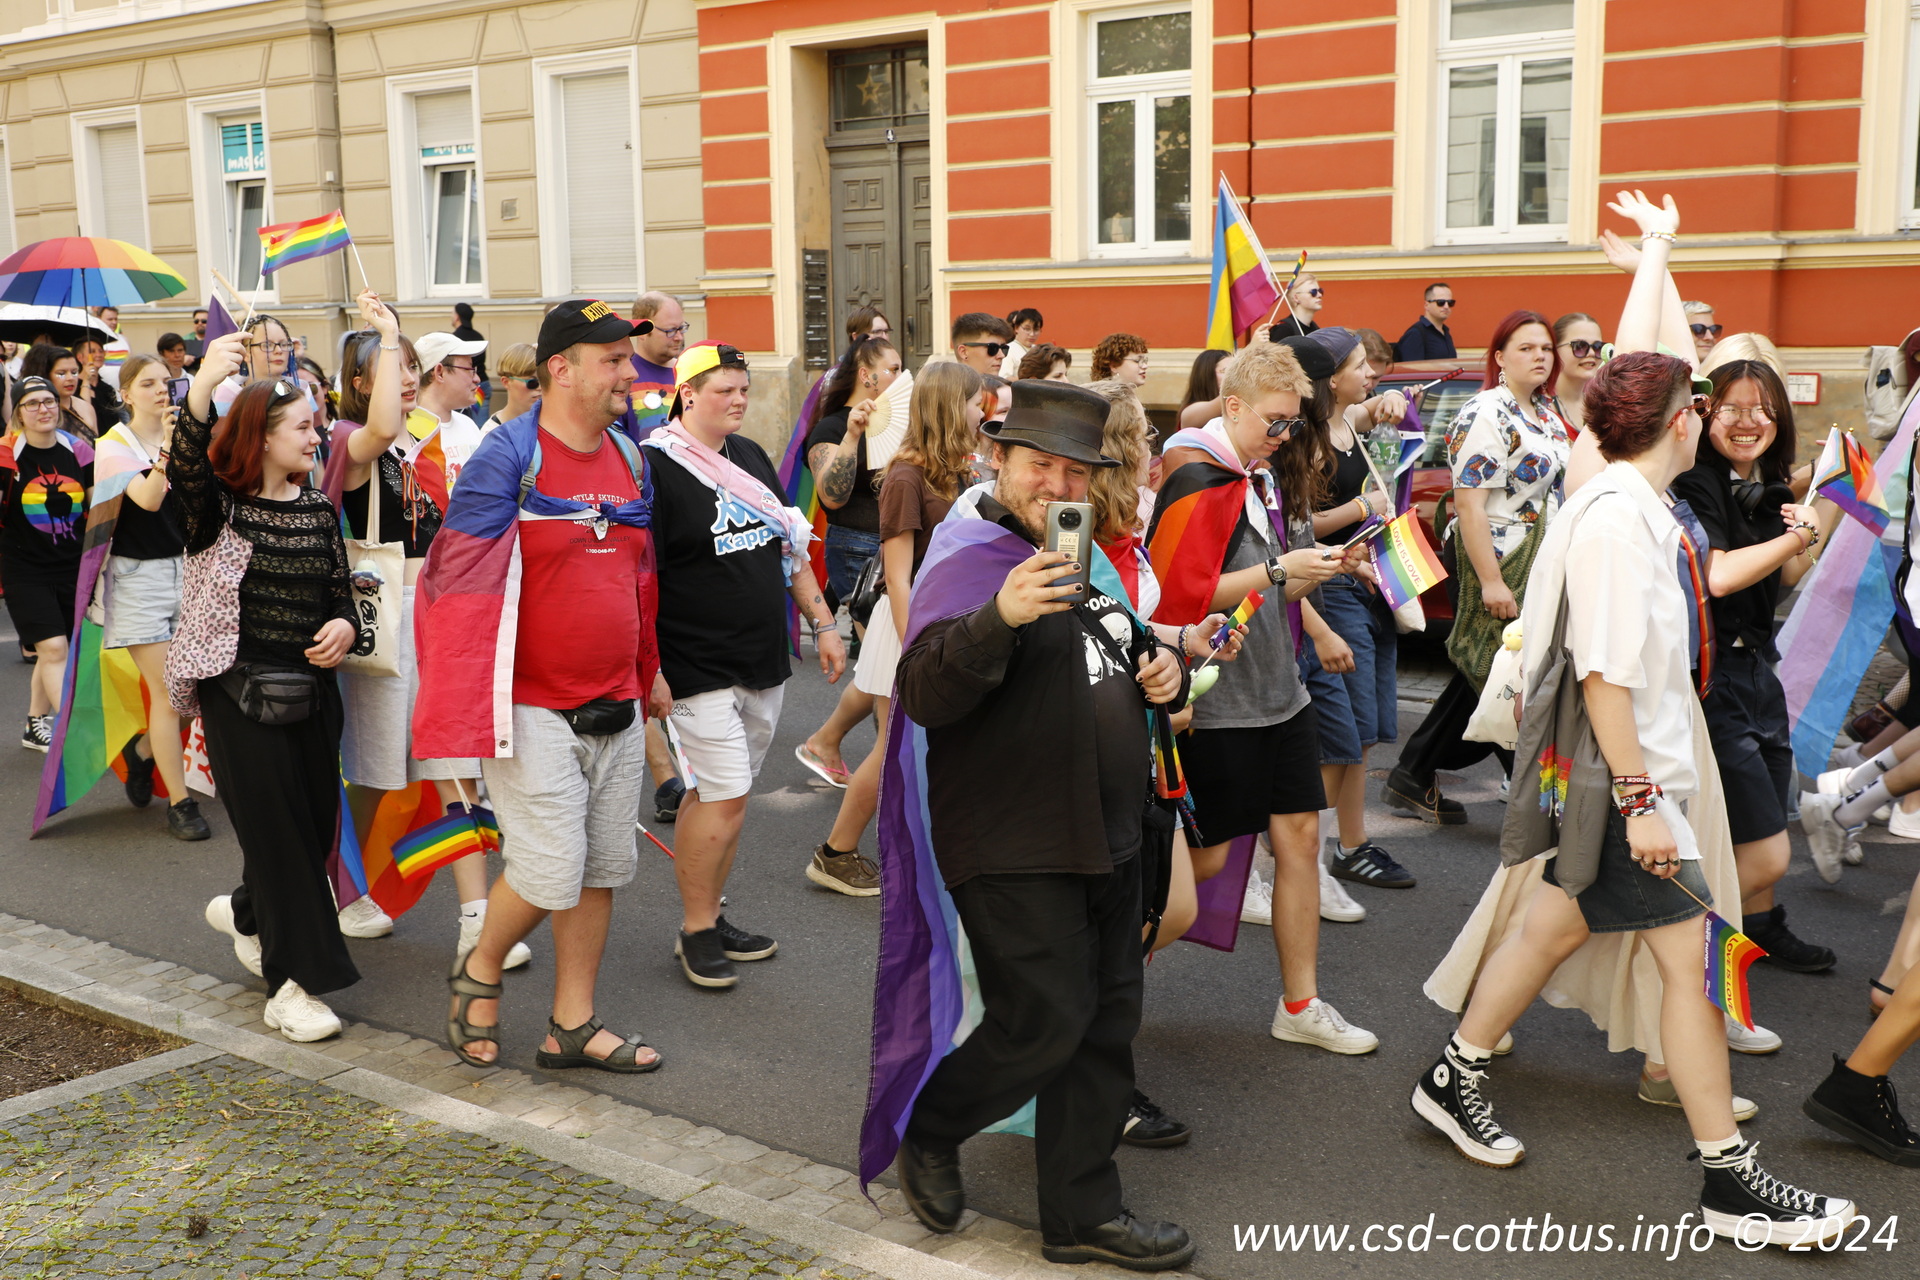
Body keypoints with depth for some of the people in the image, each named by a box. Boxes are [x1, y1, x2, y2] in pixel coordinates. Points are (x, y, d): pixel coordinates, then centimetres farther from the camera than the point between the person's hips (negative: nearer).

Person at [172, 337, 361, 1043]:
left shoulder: (318, 508, 10)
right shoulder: (217, 502, -6)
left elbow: (340, 589, 14)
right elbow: (184, 465, -28)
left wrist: (343, 625, -10)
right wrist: (203, 387, -46)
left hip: (311, 687, 6)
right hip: (239, 688, -5)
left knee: (314, 821, 11)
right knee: (275, 826, -7)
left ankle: (248, 912, 42)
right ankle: (292, 984, 1)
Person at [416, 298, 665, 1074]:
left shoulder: (630, 460, 10)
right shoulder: (508, 458, -12)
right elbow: (460, 580, -13)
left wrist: (649, 671, 24)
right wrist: (471, 703, -16)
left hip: (615, 707, 7)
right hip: (533, 708, -7)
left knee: (603, 867, 10)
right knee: (550, 869, -8)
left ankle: (572, 1025, 23)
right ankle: (480, 971, 22)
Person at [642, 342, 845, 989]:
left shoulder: (751, 456, 12)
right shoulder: (656, 467, -11)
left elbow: (791, 545, 21)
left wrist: (822, 622, 17)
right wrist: (648, 668, -16)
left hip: (763, 664, 7)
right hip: (699, 667, -7)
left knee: (714, 795, 13)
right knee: (726, 796, -8)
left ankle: (708, 916, 24)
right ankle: (697, 931, 7)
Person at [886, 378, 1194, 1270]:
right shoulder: (968, 563, -13)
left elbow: (1119, 665, 29)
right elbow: (925, 696, -27)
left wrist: (1162, 672, 6)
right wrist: (1001, 616, -42)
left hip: (1105, 843, 9)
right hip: (1014, 852, -8)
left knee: (1105, 1025, 12)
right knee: (1044, 1026, -5)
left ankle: (1082, 1213, 25)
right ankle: (927, 1133, 22)